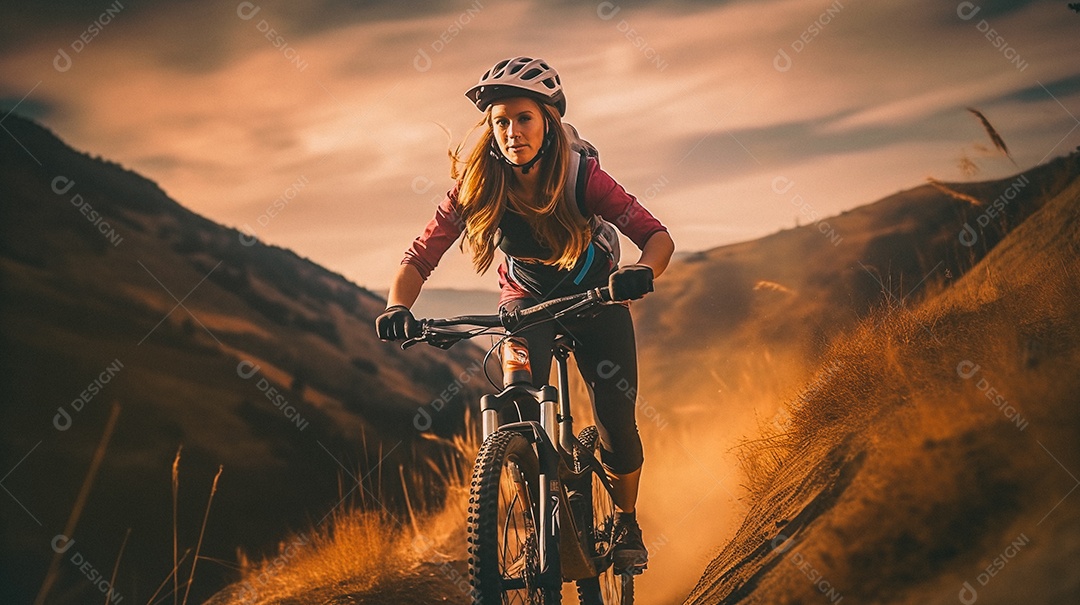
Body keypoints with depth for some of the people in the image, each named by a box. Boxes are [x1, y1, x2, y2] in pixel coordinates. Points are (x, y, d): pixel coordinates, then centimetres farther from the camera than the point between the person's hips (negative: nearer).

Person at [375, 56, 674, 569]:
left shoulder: (581, 175, -28)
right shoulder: (477, 185, -24)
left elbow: (657, 236, -31)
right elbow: (420, 257, -25)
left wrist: (642, 271, -53)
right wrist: (398, 307, -46)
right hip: (526, 301, 1)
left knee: (615, 420, -9)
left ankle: (626, 522, 19)